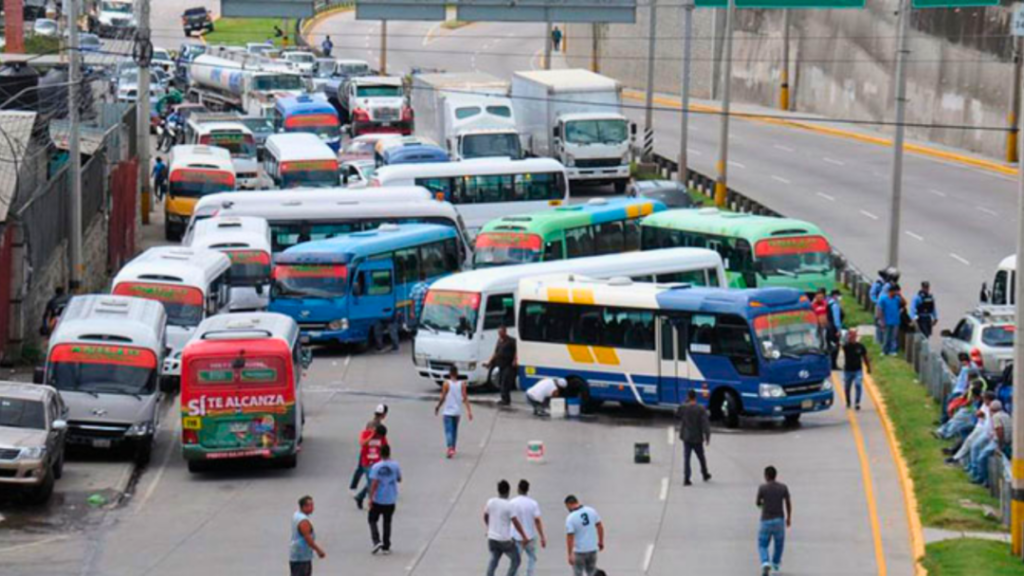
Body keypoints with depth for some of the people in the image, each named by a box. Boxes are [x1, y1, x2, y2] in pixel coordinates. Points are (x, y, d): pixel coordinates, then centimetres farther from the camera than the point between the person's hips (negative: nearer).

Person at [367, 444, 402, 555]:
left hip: (377, 500, -2)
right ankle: (386, 547, 15)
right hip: (391, 500, 3)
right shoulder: (395, 465, -6)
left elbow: (374, 483, -17)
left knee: (372, 520, 12)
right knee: (387, 522, 13)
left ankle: (377, 541, -7)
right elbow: (399, 479, 8)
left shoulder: (376, 467, -13)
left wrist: (371, 498, -13)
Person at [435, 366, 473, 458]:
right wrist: (469, 411, -6)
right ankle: (453, 448, 31)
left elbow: (442, 398, -7)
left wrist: (437, 407, 10)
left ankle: (450, 448, -26)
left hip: (448, 412, -4)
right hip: (458, 412, 4)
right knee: (455, 430, 20)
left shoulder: (446, 384, -9)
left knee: (448, 431, -7)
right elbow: (465, 398, -6)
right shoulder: (462, 384, -2)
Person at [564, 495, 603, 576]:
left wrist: (570, 555, -14)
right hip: (592, 548, 4)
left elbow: (570, 538, -18)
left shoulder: (570, 518, -17)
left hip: (579, 551, -4)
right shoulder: (591, 511, -3)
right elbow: (600, 527, 5)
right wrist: (601, 542, 18)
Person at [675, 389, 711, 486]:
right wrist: (707, 437, -8)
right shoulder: (701, 409, -13)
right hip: (697, 438, 0)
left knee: (686, 458, 2)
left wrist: (685, 403, 12)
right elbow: (706, 424, -15)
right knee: (701, 457, 19)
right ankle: (705, 475, 36)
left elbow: (677, 415, 12)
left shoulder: (683, 408, -9)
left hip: (686, 438, 0)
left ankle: (686, 478, -8)